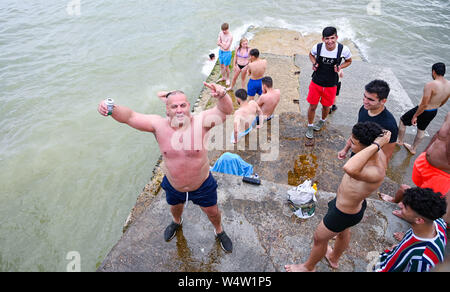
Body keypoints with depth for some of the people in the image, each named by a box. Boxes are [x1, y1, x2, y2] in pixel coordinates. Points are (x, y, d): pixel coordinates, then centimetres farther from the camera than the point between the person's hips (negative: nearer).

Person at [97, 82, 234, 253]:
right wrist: (112, 109, -44)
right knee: (175, 207, 33)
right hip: (173, 186, 3)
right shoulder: (159, 125, -20)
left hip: (202, 185, -2)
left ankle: (219, 231, 57)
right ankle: (177, 222, 72)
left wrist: (222, 95, -54)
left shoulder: (200, 122, -24)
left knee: (212, 212, 21)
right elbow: (129, 117, -24)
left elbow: (226, 111, -33)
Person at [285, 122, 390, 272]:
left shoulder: (376, 172, -45)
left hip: (344, 213, -9)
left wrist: (376, 145, -55)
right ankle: (334, 259, 67)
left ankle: (309, 267, 49)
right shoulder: (378, 153, -17)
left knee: (319, 238, 18)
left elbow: (350, 169, -67)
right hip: (355, 204, 9)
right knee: (343, 232, 35)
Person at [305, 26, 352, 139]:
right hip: (316, 82, 0)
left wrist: (340, 67, -19)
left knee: (326, 106, 19)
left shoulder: (343, 49, -19)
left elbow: (349, 61, 2)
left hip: (331, 84, 0)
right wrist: (314, 63, -13)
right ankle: (310, 126, 33)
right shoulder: (317, 47, -17)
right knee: (312, 106, 8)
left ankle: (322, 121, 51)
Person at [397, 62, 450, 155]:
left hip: (423, 111, -7)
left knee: (402, 120, 18)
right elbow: (442, 103, 9)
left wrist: (415, 116, -17)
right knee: (421, 130, 25)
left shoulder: (430, 85, -29)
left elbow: (424, 105, -28)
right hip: (433, 112, 7)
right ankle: (413, 149, 44)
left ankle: (399, 141, 34)